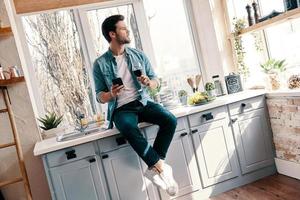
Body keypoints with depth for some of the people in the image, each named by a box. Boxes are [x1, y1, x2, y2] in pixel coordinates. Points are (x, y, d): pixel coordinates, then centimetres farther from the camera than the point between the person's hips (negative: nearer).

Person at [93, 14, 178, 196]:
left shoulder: (139, 55, 9)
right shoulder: (100, 64, 1)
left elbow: (156, 81, 13)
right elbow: (100, 96, 2)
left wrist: (149, 83, -12)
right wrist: (111, 94, -21)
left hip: (143, 102, 3)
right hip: (121, 109, -3)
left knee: (170, 120, -24)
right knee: (131, 130, -36)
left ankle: (155, 168, -15)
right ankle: (161, 167, -21)